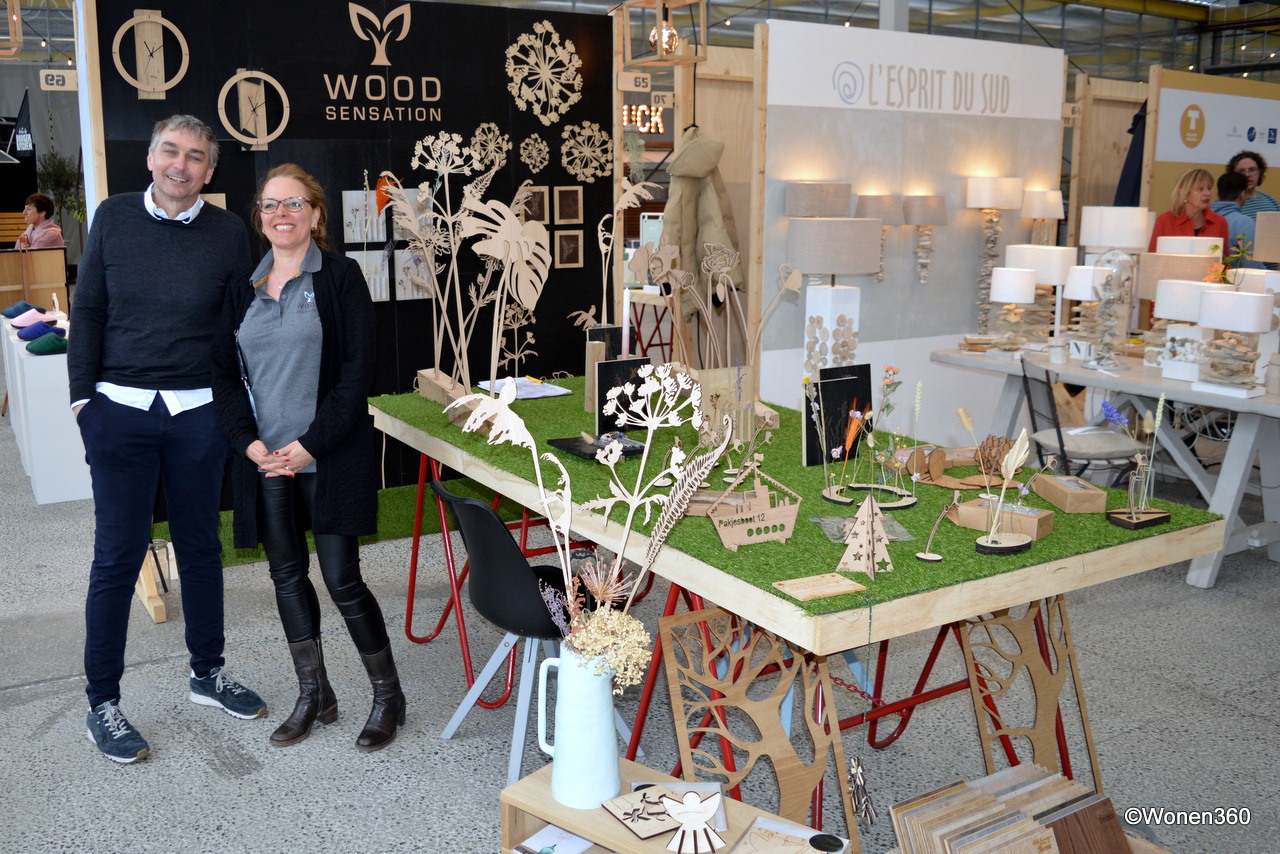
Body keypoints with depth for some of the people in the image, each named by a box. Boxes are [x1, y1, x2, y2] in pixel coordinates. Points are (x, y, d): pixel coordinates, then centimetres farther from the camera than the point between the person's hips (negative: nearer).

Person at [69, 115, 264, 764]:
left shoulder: (228, 233, 1)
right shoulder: (114, 218, 2)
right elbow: (87, 312, 5)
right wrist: (83, 397, -1)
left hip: (199, 415, 1)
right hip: (121, 411, -1)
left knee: (201, 547, 12)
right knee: (118, 556, 1)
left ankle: (208, 673, 29)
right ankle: (102, 704, 14)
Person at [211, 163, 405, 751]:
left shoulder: (339, 276, -3)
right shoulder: (244, 287, 11)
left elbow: (358, 369, -10)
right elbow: (224, 372, 10)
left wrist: (310, 444, -15)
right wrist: (250, 442, -5)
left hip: (331, 457, -5)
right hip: (264, 457, 5)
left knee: (342, 580, -4)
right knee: (287, 576, 11)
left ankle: (388, 696, 14)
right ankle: (314, 696, 26)